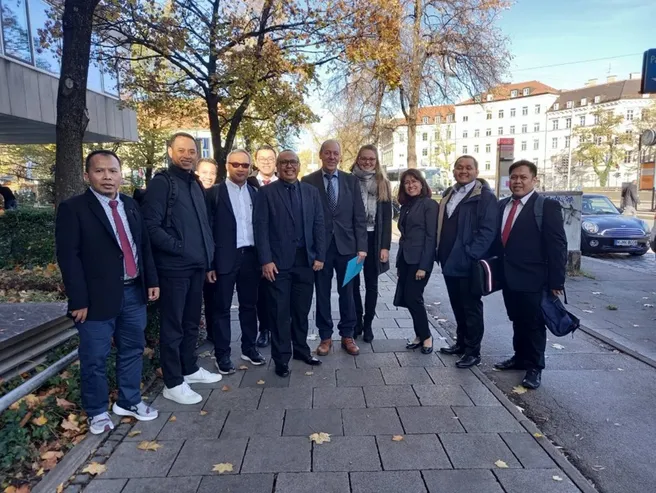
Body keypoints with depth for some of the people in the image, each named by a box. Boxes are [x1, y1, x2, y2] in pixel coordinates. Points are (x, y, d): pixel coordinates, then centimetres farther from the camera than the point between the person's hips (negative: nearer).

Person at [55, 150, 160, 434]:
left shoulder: (131, 205, 10)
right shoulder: (73, 208, -8)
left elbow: (144, 246, 14)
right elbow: (68, 257, -13)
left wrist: (151, 280, 8)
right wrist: (79, 300, -16)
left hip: (134, 292, 6)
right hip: (98, 297, -5)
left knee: (132, 350, 16)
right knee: (95, 358, 7)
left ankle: (129, 401, 35)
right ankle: (97, 412, 27)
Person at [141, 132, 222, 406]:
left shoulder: (196, 184, 14)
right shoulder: (161, 183, -10)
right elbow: (150, 226, -17)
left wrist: (207, 253, 8)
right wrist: (177, 247, -18)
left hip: (196, 265, 8)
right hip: (173, 267, -7)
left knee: (191, 322, 18)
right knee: (172, 325, 2)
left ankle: (190, 369, 33)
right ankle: (173, 383, 14)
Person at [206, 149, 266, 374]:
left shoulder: (255, 193, 9)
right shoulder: (214, 193, -3)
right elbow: (208, 230, -6)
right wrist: (209, 264, -9)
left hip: (250, 256, 4)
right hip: (225, 258, -4)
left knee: (249, 305, 14)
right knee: (222, 308, 5)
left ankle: (249, 348, 28)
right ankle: (222, 355, 16)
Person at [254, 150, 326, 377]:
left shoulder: (311, 192, 10)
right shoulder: (266, 192, -1)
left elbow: (319, 225, 8)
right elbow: (261, 228, -6)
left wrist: (319, 256, 1)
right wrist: (266, 260, -13)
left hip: (306, 261, 3)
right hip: (278, 262, -3)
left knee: (302, 310, 13)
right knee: (280, 312, 4)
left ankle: (301, 350, 30)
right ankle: (281, 358, 17)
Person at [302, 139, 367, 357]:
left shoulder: (351, 181, 5)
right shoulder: (308, 181, -1)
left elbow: (359, 216, 3)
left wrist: (361, 246, -4)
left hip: (346, 245, 2)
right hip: (319, 246, -1)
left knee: (347, 292, 10)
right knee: (322, 293, 8)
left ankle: (347, 336, 24)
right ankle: (325, 337, 22)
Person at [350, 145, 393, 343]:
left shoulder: (383, 183, 4)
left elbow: (387, 217, 2)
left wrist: (385, 246, -5)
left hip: (373, 239, 1)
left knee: (371, 284, 8)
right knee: (353, 282, 7)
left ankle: (368, 324, 21)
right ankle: (357, 321, 22)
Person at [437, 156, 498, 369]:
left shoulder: (485, 196, -9)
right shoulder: (449, 195, 16)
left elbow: (488, 230, -16)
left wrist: (471, 256, -22)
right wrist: (441, 253, 10)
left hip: (468, 263, -7)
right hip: (450, 262, 7)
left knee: (471, 307, 2)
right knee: (457, 306, 17)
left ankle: (473, 352, 13)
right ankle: (461, 343, 31)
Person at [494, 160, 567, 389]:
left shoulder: (547, 206, -10)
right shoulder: (502, 205, 10)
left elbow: (557, 245, -12)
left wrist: (556, 281, -15)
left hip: (532, 278, -6)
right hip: (508, 277, 6)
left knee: (534, 324, 6)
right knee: (517, 322, 18)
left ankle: (534, 368, 19)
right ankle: (520, 357, 34)